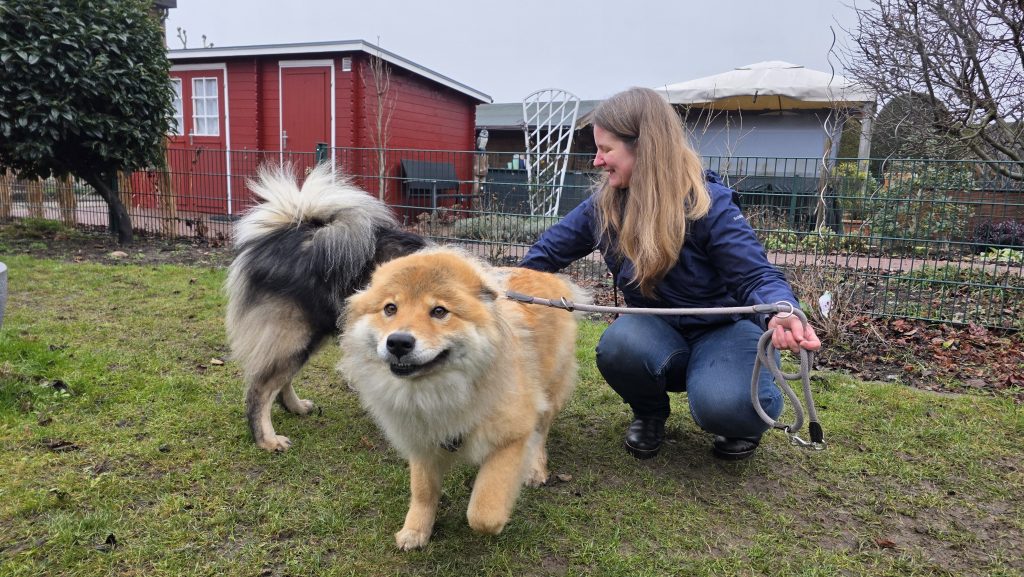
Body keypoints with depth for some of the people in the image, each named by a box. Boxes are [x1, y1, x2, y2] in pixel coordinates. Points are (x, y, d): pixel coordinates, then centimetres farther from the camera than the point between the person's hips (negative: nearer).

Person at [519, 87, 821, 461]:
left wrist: (783, 311, -43)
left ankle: (745, 413, 6)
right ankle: (650, 413, 2)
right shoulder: (603, 205, -6)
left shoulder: (709, 204, -19)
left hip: (723, 327, -3)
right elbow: (549, 251, 6)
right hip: (658, 330, 3)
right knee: (618, 346, -34)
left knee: (722, 406, -35)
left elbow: (756, 276, -20)